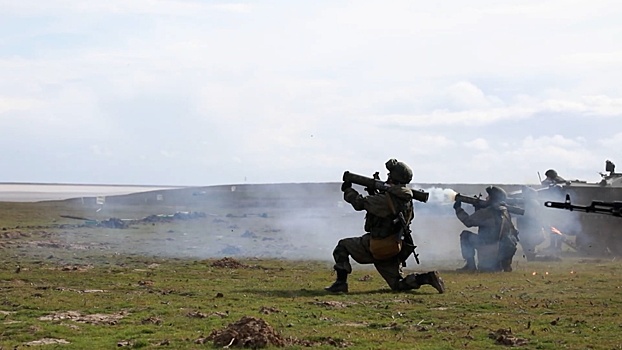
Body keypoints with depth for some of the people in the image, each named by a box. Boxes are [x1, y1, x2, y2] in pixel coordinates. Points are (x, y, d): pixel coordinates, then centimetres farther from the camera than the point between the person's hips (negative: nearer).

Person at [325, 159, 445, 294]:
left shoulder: (386, 199, -21)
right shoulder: (408, 200, 4)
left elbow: (360, 203, -12)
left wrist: (348, 190, 6)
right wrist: (374, 193, 12)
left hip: (376, 248, -7)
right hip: (393, 250, 7)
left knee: (342, 246, 11)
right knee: (398, 284, 14)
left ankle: (341, 283, 4)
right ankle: (427, 278, -7)